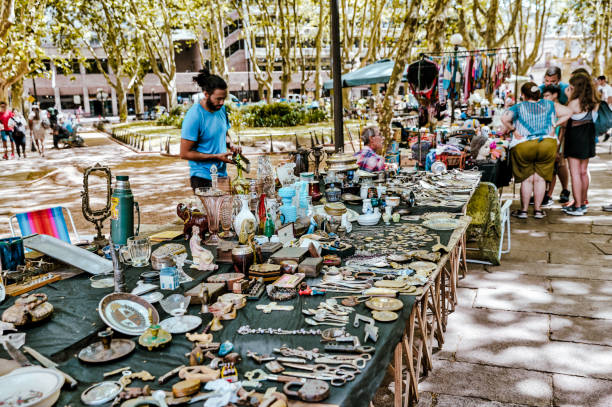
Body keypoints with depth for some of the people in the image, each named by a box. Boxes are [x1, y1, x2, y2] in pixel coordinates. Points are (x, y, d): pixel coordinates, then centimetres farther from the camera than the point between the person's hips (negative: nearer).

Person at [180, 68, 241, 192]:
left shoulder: (221, 108, 5)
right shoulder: (194, 116, -17)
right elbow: (185, 153, -16)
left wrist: (230, 145, 0)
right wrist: (216, 157, -17)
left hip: (222, 174, 7)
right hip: (203, 178, -7)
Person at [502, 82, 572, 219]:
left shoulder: (518, 107, 1)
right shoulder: (549, 105, 11)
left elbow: (505, 119, -15)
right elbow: (567, 113, 7)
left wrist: (513, 130, -4)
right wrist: (554, 125, 6)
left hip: (523, 145, -2)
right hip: (547, 144, 2)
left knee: (527, 178, 7)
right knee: (540, 178, 9)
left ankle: (524, 210, 12)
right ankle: (538, 210, 14)